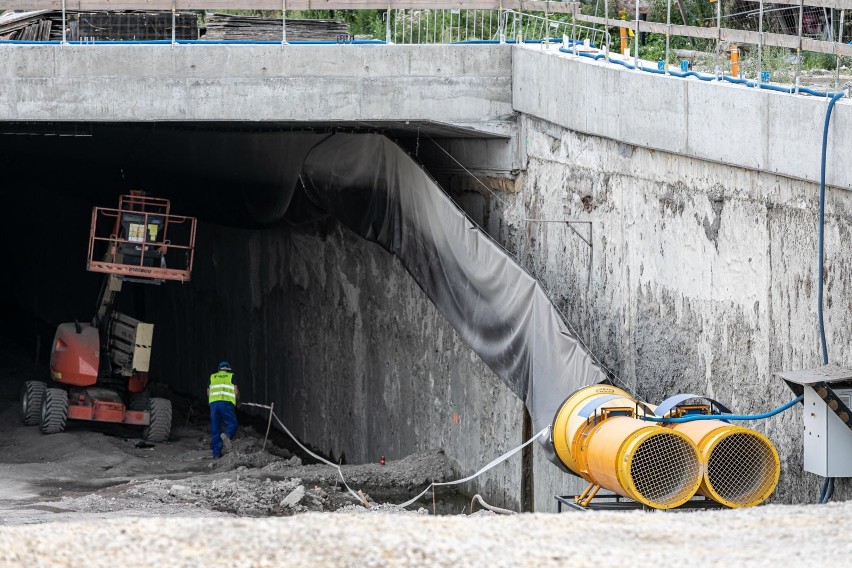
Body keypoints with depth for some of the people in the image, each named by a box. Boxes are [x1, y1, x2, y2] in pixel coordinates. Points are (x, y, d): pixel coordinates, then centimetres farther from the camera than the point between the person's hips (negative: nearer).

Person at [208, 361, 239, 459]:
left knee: (215, 429, 7)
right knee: (232, 424, 5)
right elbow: (236, 392, 4)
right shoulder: (231, 376, 11)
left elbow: (208, 393, 17)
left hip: (213, 403, 3)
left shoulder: (212, 377, 19)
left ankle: (216, 453, 4)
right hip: (226, 403, -3)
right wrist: (238, 401, 22)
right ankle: (226, 435, -29)